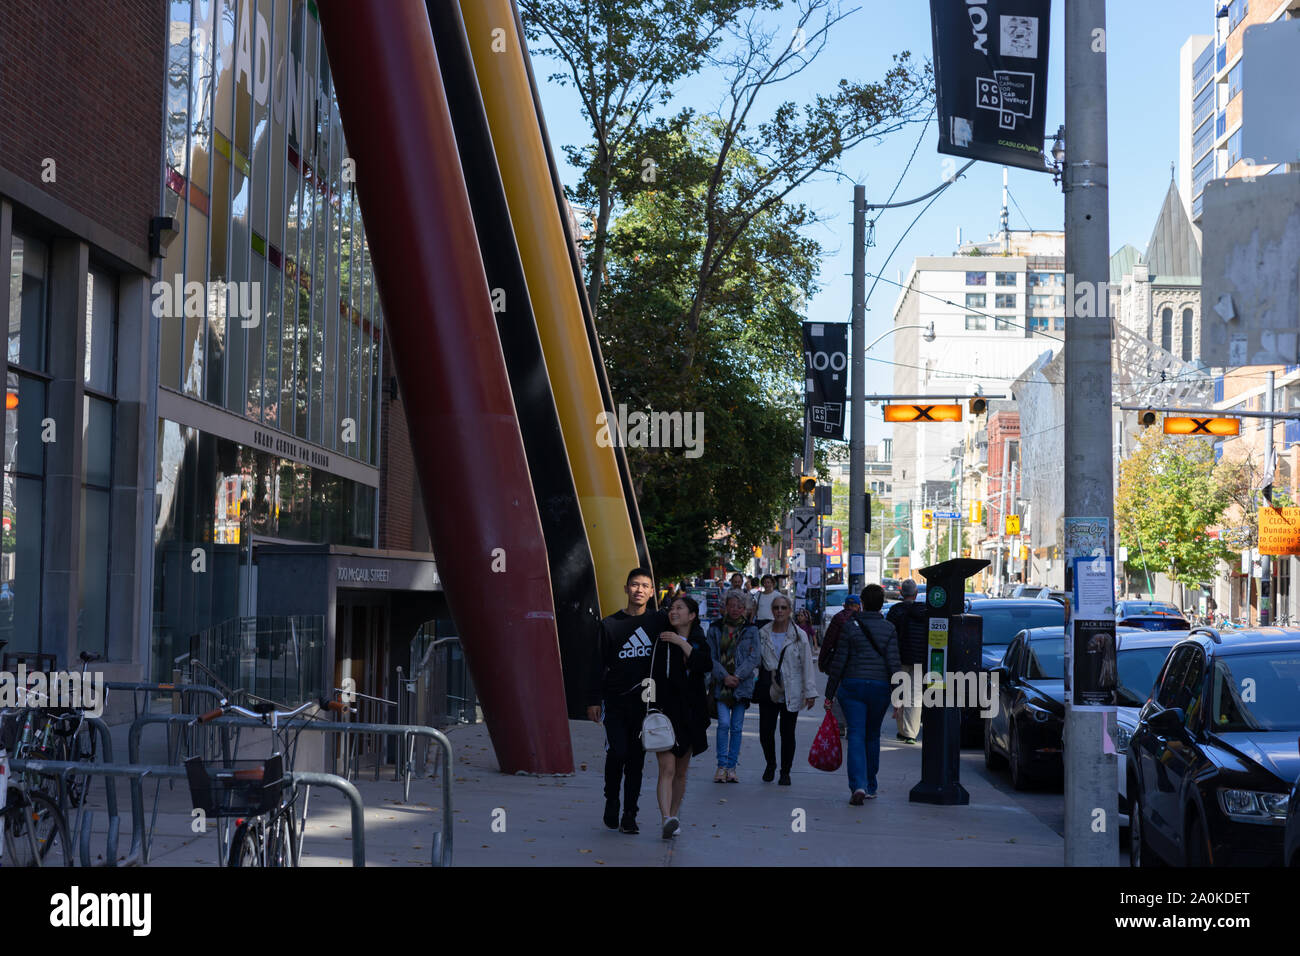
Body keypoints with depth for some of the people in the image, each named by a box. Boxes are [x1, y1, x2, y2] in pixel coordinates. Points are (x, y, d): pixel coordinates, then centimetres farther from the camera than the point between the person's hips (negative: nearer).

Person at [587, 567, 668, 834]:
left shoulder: (660, 622, 6)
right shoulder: (610, 625, 3)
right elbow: (598, 665, 3)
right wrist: (593, 699, -2)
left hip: (646, 702, 1)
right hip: (614, 701, -1)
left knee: (636, 759, 3)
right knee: (617, 752, -11)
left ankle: (629, 815, 9)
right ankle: (611, 801, 13)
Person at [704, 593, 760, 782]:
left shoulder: (751, 630, 6)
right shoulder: (715, 629, 7)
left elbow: (753, 658, -1)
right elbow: (711, 656, 1)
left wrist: (738, 676, -13)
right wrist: (724, 676, -12)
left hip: (742, 684, 1)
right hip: (721, 684, -1)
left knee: (736, 727, 3)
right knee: (724, 723, -12)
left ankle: (731, 767, 11)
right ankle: (721, 766, -5)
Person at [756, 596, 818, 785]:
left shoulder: (800, 636, 0)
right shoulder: (763, 634, 6)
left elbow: (807, 665, -1)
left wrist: (810, 692, -6)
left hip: (790, 694, -2)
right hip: (768, 691, 2)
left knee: (788, 734, 3)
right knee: (765, 732, -1)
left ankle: (785, 771, 18)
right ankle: (770, 765, 25)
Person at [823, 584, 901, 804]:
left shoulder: (850, 626, -1)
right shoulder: (889, 629, 1)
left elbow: (838, 662, -1)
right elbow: (894, 664, -5)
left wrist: (829, 694, 4)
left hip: (852, 686, -2)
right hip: (880, 687, 2)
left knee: (856, 736, -5)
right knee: (872, 736, 16)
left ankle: (859, 785, -23)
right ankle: (870, 787, 23)